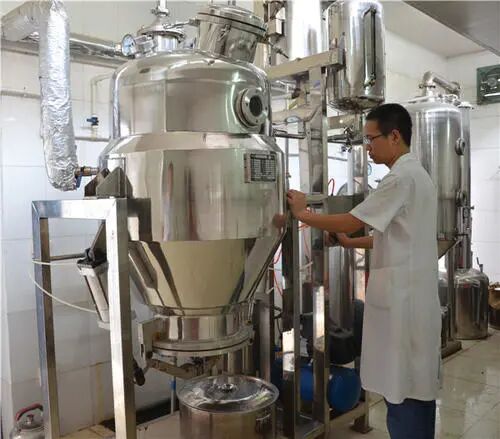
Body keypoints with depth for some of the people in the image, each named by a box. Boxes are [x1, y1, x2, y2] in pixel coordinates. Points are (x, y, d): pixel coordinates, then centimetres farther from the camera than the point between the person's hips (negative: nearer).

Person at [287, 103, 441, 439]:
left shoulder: (402, 177, -16)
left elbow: (351, 222, -16)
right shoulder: (417, 174, 16)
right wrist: (352, 243, 13)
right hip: (413, 294, 10)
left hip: (402, 295, -10)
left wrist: (302, 213, -4)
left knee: (402, 388, 0)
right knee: (417, 384, 17)